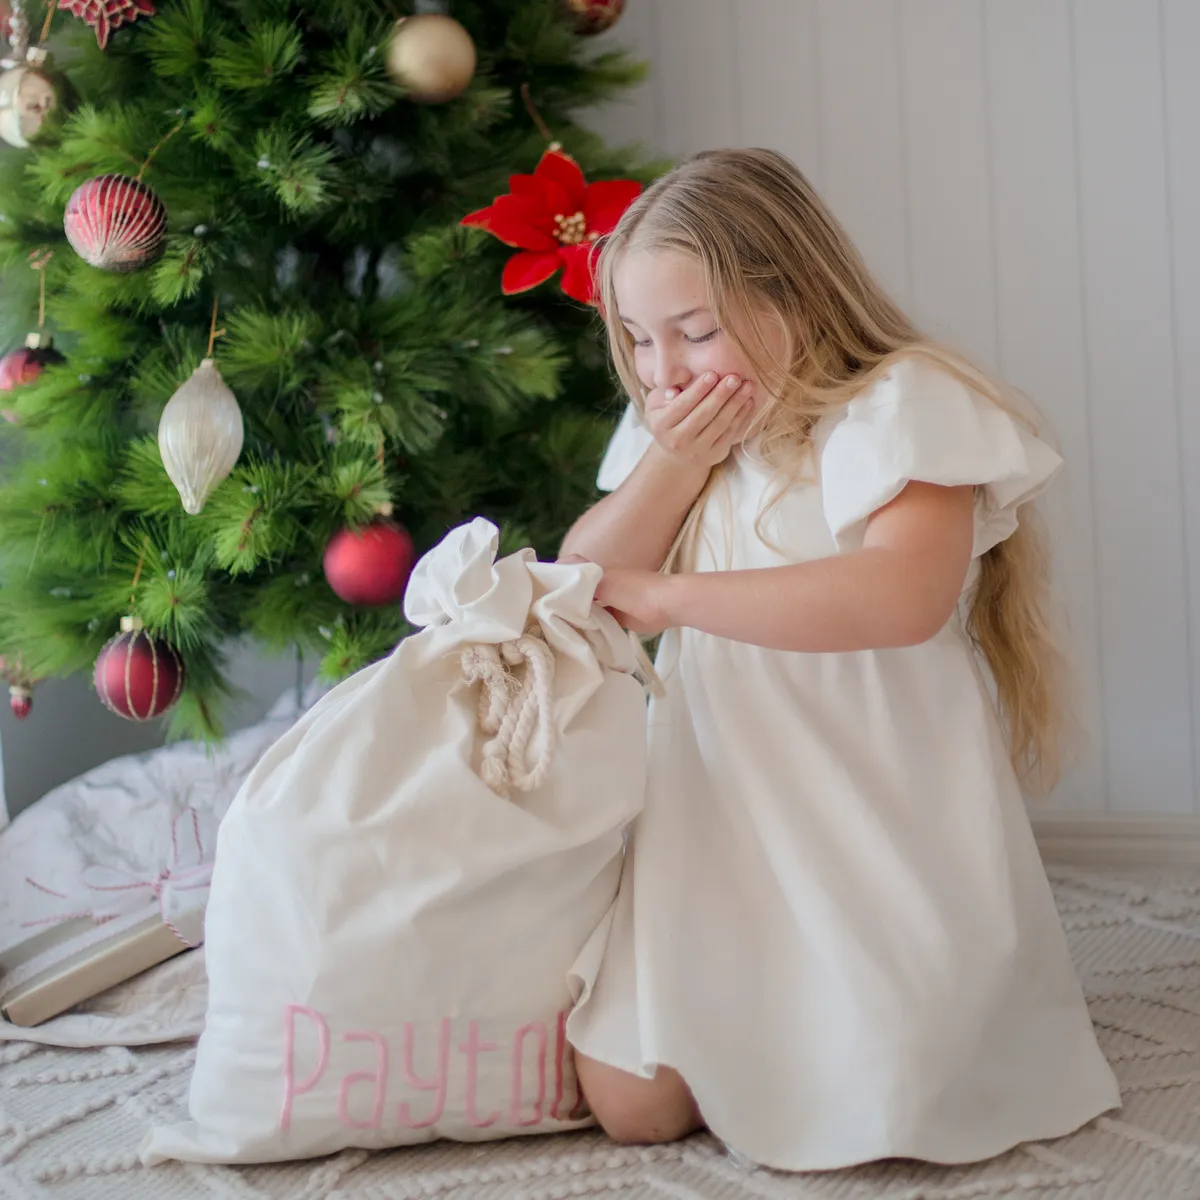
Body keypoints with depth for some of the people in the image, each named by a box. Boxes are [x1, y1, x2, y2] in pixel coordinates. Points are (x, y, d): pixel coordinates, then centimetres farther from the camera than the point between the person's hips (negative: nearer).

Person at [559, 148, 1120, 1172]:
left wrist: (670, 594, -25)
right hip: (717, 828, 6)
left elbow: (906, 594, -28)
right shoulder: (674, 437, 13)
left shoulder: (899, 404, -10)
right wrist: (674, 463, -8)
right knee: (633, 1104, -6)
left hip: (874, 832, -5)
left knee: (856, 1108, -12)